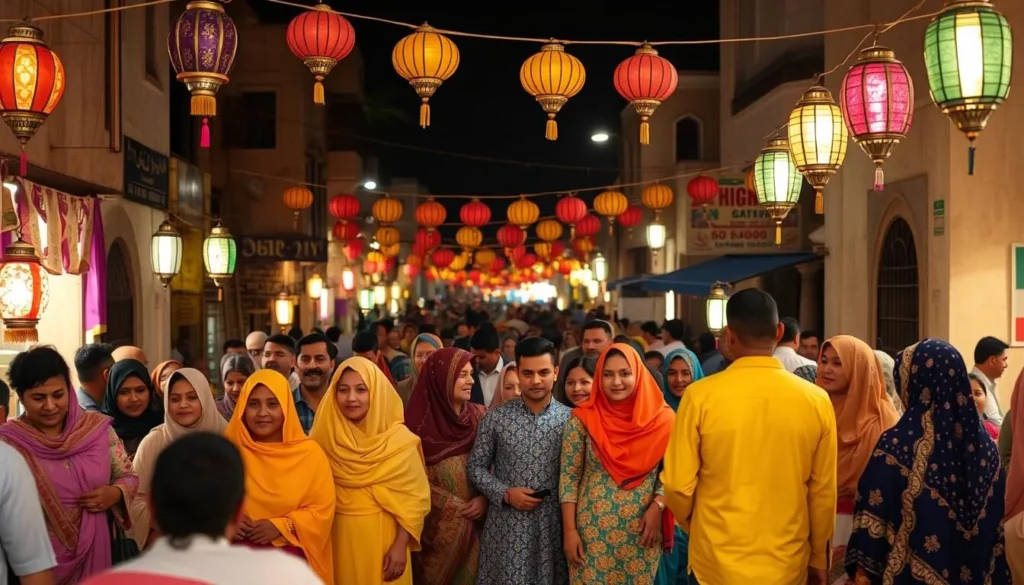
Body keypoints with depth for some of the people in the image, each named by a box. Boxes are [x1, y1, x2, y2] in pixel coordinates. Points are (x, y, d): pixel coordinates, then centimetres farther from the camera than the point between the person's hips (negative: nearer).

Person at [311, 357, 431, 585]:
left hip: (382, 537, -2)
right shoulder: (325, 437, -1)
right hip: (337, 537, 2)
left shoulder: (399, 440, -9)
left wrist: (400, 545, -12)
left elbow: (413, 499, -7)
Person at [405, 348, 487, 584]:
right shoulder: (418, 420, -9)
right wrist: (454, 507, -11)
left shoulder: (479, 415, 3)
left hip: (473, 521, 3)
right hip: (436, 523, -3)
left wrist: (484, 499, -11)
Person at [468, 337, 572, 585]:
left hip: (552, 527, 0)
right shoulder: (496, 418, 0)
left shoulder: (570, 420, 0)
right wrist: (505, 493, -10)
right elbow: (476, 466, 5)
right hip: (506, 527, 0)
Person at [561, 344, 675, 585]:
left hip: (642, 530, 1)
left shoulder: (660, 418, -3)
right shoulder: (583, 419, -5)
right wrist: (569, 530, -6)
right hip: (593, 529, -1)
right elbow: (569, 477, -2)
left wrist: (657, 507, -10)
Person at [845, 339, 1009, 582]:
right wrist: (996, 576, 12)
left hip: (912, 574, -4)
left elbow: (874, 519, -14)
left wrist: (863, 570, -5)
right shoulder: (986, 446, -1)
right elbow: (998, 523, 4)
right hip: (976, 573, 4)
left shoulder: (895, 446, -16)